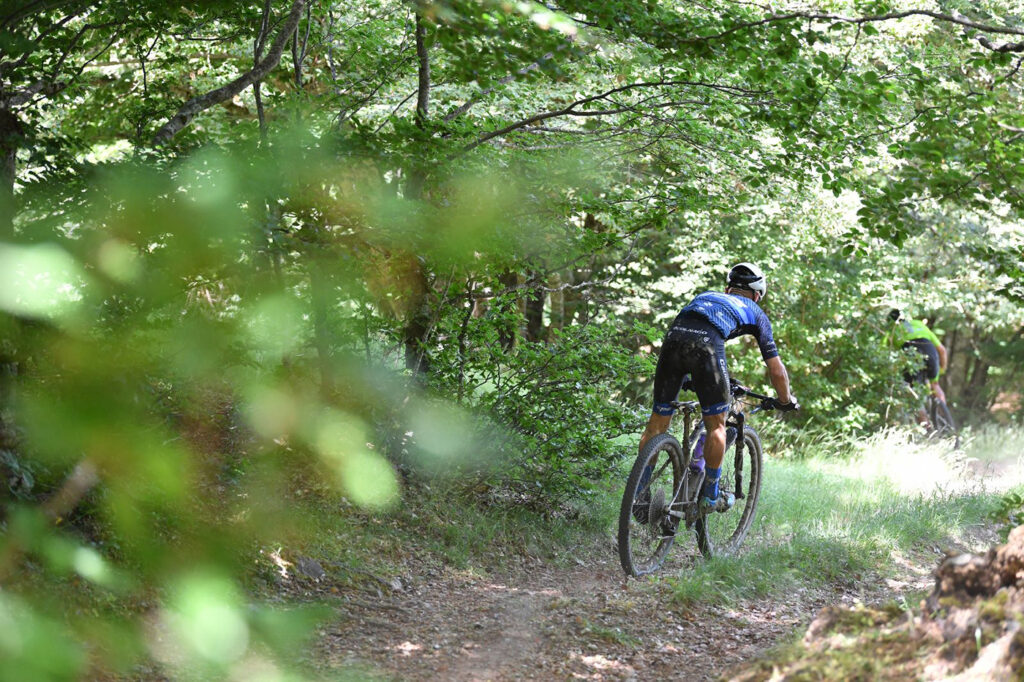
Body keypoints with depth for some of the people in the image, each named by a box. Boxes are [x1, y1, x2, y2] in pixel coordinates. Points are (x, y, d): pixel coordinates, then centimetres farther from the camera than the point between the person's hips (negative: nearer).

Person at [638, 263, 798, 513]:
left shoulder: (706, 295, 40)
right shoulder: (754, 312, 29)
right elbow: (776, 370, 28)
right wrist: (786, 401, 44)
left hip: (673, 337, 4)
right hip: (705, 344, -4)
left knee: (658, 423, 12)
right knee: (716, 425, 12)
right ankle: (710, 497, 15)